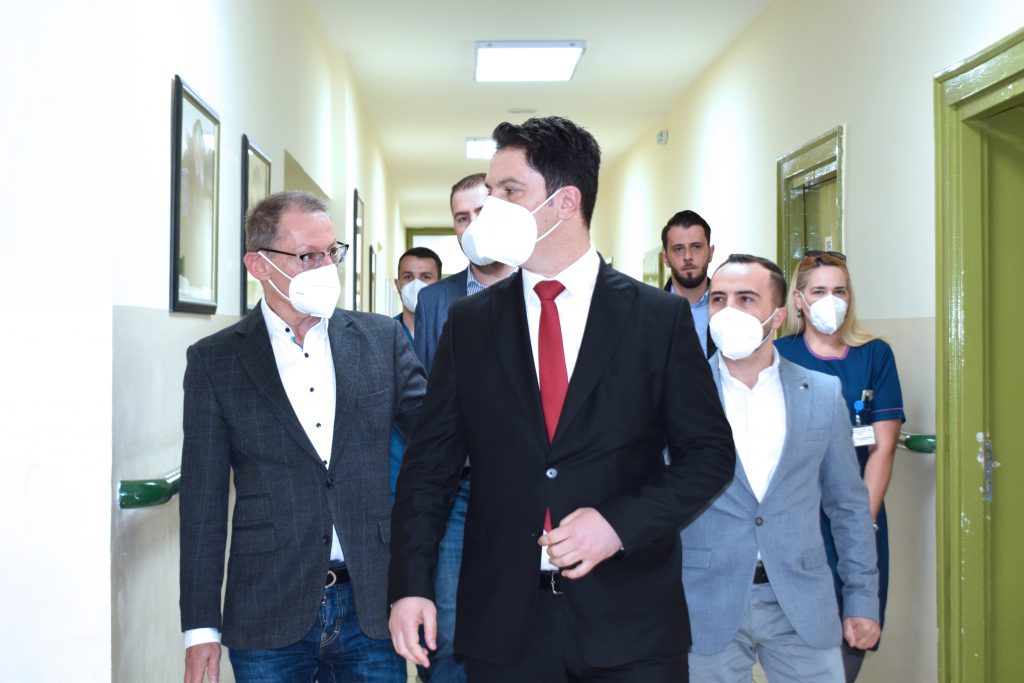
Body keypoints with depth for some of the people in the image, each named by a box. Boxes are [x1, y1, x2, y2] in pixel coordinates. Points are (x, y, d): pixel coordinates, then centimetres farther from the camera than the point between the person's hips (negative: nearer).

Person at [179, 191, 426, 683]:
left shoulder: (381, 339, 4)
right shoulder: (214, 360, 0)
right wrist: (201, 628, -3)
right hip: (269, 615, -1)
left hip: (372, 606, 2)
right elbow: (203, 501, 0)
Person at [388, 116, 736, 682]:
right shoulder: (469, 322, 3)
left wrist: (620, 522, -14)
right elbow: (430, 463, 4)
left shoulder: (661, 318, -2)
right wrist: (410, 583, -5)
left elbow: (710, 454, 0)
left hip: (630, 620, -1)